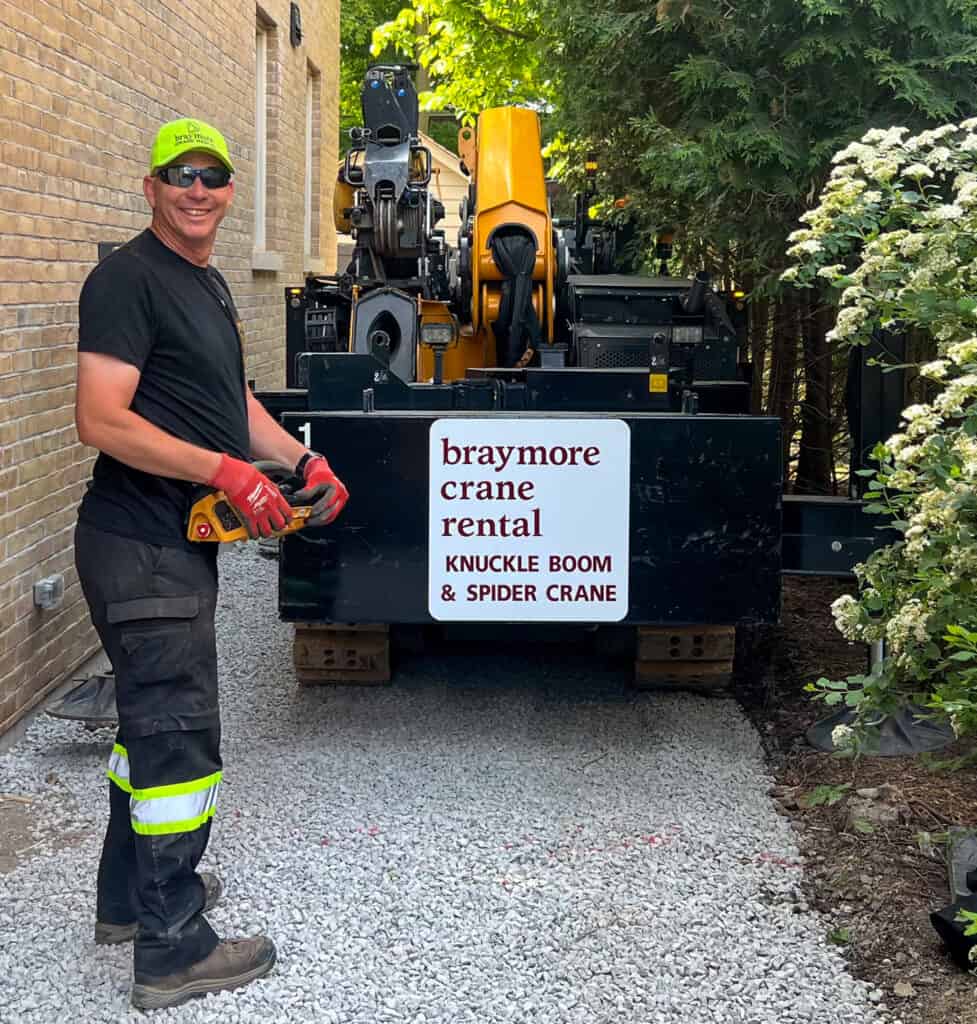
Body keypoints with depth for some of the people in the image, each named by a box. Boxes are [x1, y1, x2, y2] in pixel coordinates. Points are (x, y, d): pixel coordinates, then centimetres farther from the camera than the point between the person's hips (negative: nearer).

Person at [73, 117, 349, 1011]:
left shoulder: (209, 285, 17)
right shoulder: (128, 278, -14)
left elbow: (233, 402, 25)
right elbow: (101, 419, -22)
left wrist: (306, 462, 12)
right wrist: (227, 472, -26)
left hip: (181, 542, 10)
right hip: (141, 546, -10)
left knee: (153, 722, 19)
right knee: (179, 737, -6)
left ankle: (130, 896, 35)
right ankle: (173, 949, 5)